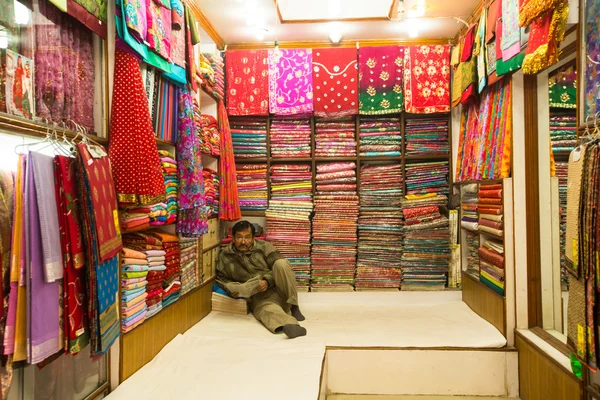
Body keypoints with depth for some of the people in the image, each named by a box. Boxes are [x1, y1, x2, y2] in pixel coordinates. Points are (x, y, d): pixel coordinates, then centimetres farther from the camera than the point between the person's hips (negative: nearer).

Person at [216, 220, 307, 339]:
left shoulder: (264, 247, 2)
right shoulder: (225, 257, 7)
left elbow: (281, 268, -1)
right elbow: (222, 279, 17)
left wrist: (268, 280, -19)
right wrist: (232, 288, -5)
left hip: (278, 289, 1)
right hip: (260, 299, -1)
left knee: (281, 263, -28)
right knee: (268, 311, -36)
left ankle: (293, 306, -24)